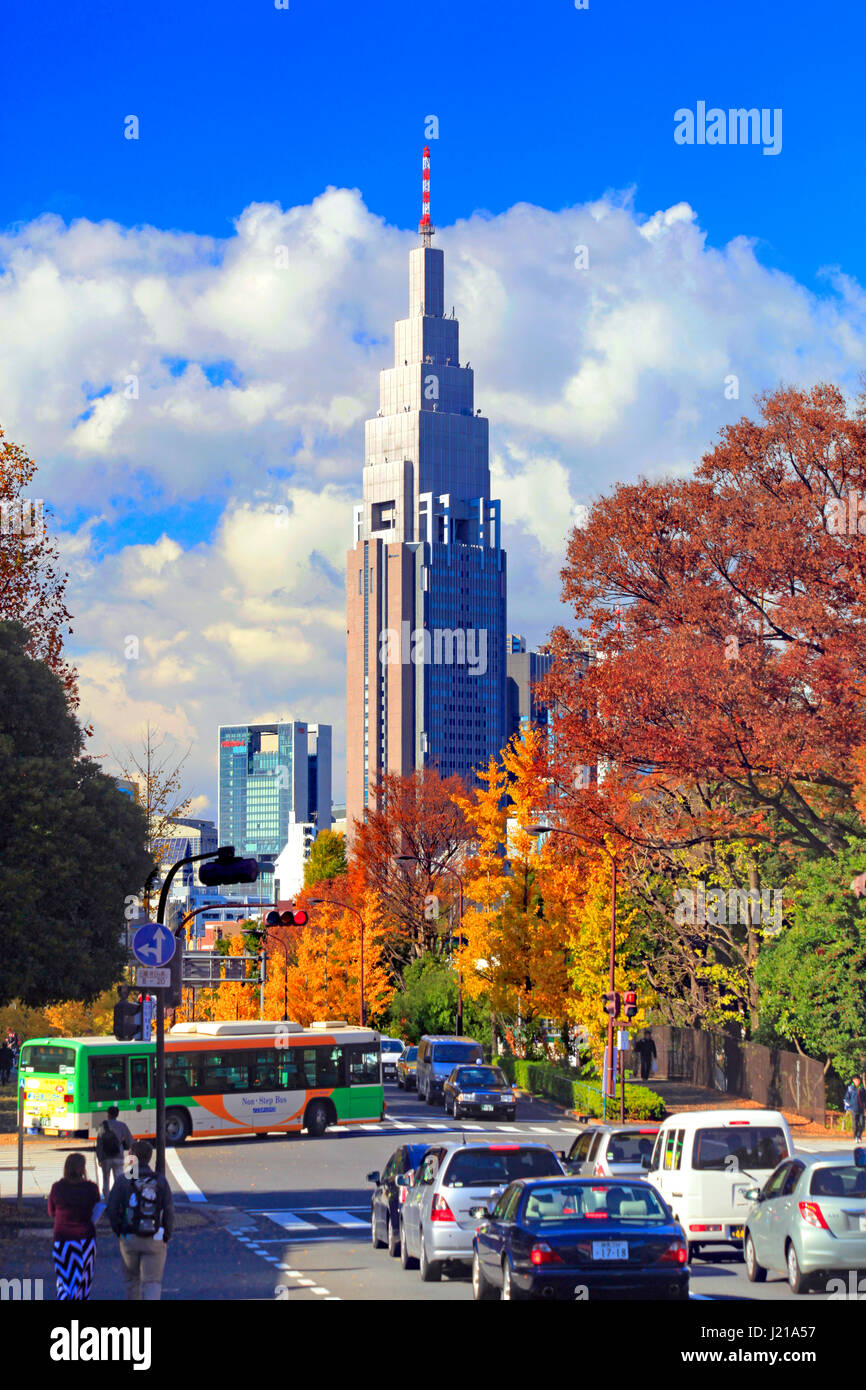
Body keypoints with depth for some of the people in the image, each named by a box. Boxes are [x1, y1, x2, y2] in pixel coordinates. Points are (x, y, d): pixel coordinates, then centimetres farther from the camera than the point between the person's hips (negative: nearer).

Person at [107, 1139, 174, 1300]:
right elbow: (169, 1212, -5)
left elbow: (112, 1210, -6)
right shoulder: (160, 1181, -3)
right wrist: (166, 1238, 6)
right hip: (154, 1239, -1)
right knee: (152, 1282, 1)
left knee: (131, 1279, 20)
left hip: (129, 1239, 1)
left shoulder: (123, 1181, -6)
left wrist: (118, 1232, 9)